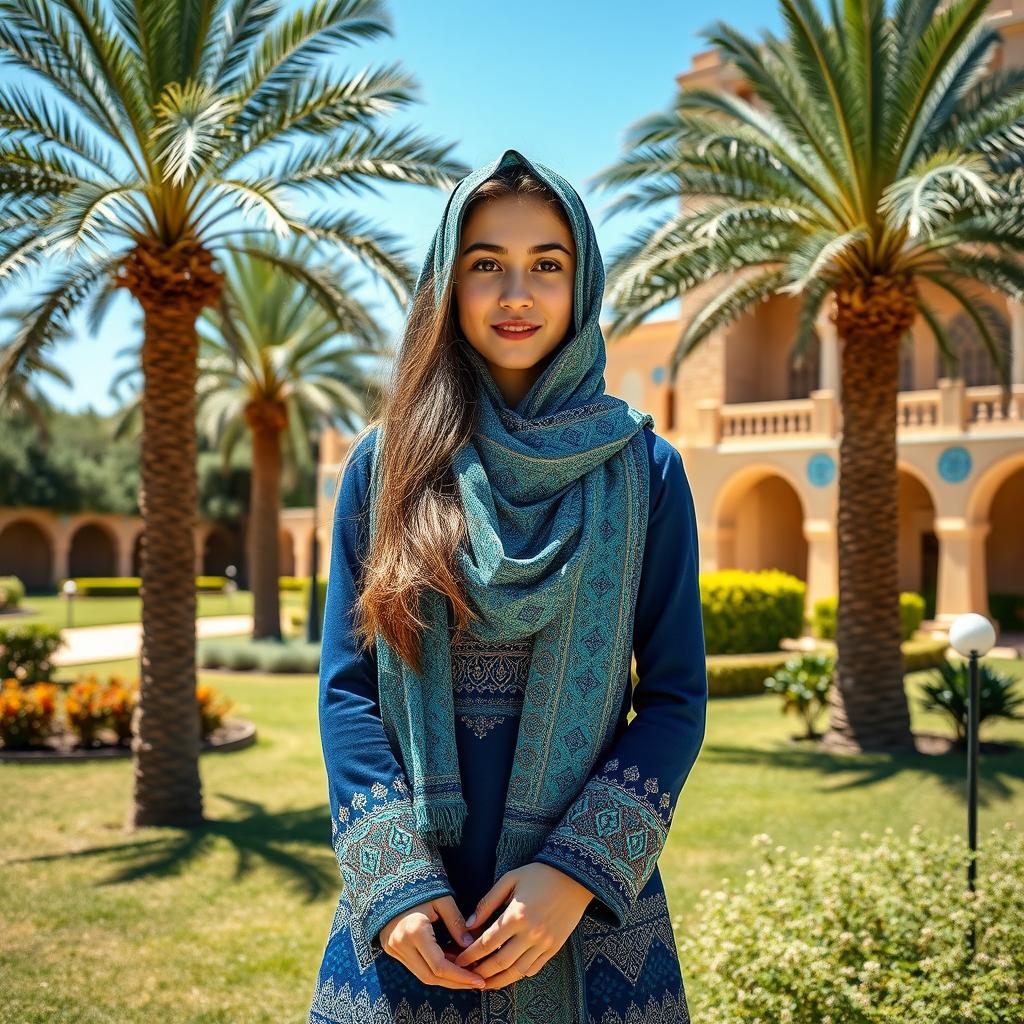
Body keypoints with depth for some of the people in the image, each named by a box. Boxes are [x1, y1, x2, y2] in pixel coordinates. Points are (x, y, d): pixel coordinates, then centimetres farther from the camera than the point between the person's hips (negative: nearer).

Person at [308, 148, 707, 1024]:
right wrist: (395, 881, -12)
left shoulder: (642, 468, -1)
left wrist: (576, 872, -13)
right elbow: (347, 686, -2)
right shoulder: (388, 461, 1)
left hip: (588, 902, 0)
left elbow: (675, 697, -3)